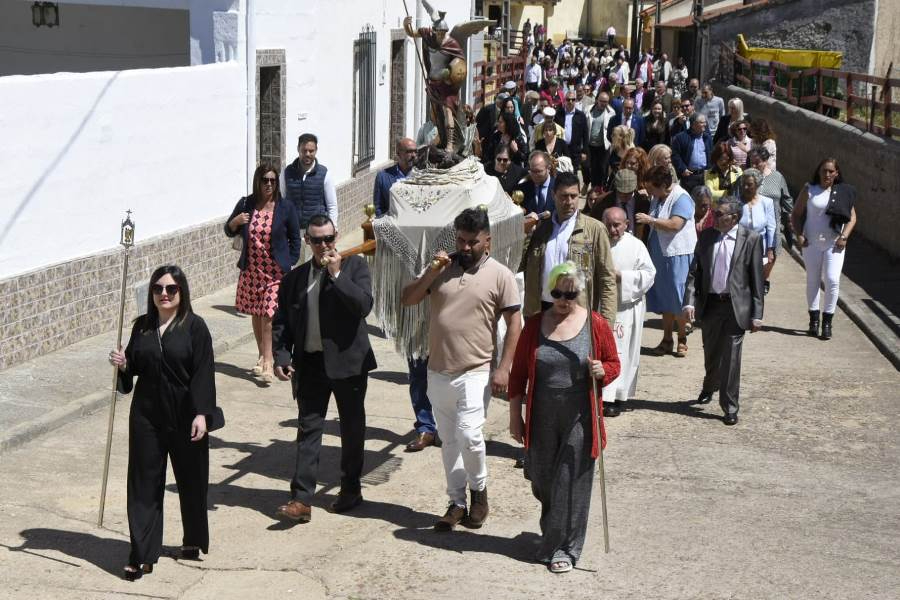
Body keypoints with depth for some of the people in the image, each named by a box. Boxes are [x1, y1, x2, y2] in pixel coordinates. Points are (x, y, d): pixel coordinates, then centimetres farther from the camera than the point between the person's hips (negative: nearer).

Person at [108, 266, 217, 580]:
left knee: (191, 480, 11)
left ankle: (194, 541, 32)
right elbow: (135, 367, 15)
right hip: (146, 415, 4)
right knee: (144, 482, 2)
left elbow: (204, 373, -11)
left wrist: (202, 414, -18)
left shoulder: (194, 327, -8)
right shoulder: (142, 326, 6)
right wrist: (123, 364, -8)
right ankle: (142, 554, 6)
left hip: (185, 416, -3)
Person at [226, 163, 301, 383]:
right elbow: (229, 231, 12)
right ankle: (262, 356, 28)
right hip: (251, 270, 4)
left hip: (276, 272, -4)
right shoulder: (246, 205, 2)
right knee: (255, 314, 13)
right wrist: (235, 222, -10)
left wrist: (290, 264, -4)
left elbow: (295, 239, 4)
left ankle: (267, 363, -9)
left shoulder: (285, 208, -4)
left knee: (268, 315, -11)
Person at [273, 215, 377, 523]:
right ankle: (301, 499, -2)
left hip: (348, 361, -2)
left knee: (352, 428, 11)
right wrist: (281, 357, -4)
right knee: (308, 430, -1)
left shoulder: (355, 266, -2)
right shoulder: (295, 277, 7)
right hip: (310, 364, 2)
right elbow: (281, 322, 9)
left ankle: (351, 489, 26)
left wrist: (336, 274, -19)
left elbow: (364, 305, -17)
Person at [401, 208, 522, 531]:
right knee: (448, 440, 11)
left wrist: (503, 368, -13)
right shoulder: (441, 268, 6)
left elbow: (514, 323, -5)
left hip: (474, 373, -4)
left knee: (469, 435, -14)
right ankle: (457, 502, 21)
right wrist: (432, 272, -12)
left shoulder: (500, 275, -5)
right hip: (438, 371, 5)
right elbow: (407, 299, 2)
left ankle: (479, 491, 10)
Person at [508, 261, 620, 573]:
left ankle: (563, 548, 10)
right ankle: (553, 532, 40)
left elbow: (614, 364, 6)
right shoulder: (535, 325, 1)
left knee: (572, 483, -1)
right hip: (542, 419, 2)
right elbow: (518, 372, 5)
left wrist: (602, 371, -18)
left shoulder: (596, 325, -3)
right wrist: (515, 415, 4)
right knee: (541, 480, 12)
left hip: (579, 419, -2)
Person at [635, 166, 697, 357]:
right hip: (660, 254, 8)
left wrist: (650, 220, -21)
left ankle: (682, 340, 8)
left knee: (678, 299, -3)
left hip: (678, 255, -8)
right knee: (664, 298, 10)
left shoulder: (681, 198, -15)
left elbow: (675, 224, -26)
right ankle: (666, 340, 16)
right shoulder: (656, 198, 11)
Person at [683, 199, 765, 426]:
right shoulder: (706, 237, 5)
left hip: (735, 306, -4)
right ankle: (709, 386, 46)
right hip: (709, 304, 4)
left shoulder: (750, 239, -6)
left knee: (731, 357, -4)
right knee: (711, 353, 19)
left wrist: (756, 314, -7)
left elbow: (757, 279, -4)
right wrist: (690, 302, -7)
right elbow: (694, 272, 6)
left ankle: (730, 407, 6)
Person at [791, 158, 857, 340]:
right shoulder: (809, 190, 0)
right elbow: (796, 214, 5)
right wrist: (799, 234, -8)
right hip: (811, 243, 1)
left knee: (832, 280, -9)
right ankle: (814, 318, 20)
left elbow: (852, 217, 5)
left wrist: (844, 236, -9)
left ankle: (827, 321, 0)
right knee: (812, 280, 9)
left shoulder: (844, 192, 1)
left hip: (834, 244, -1)